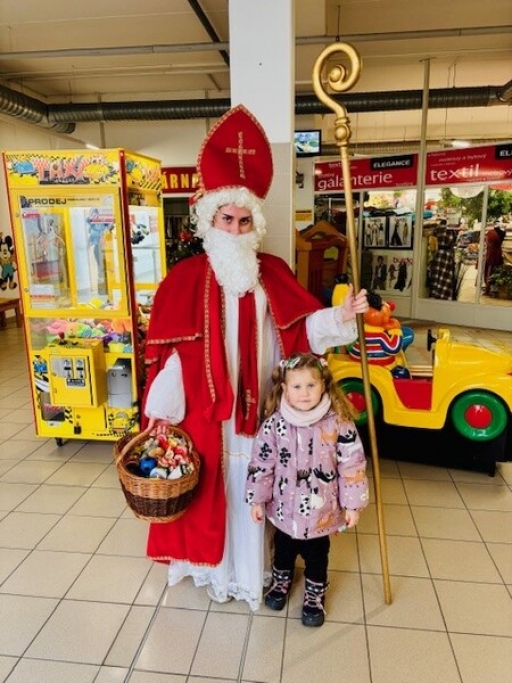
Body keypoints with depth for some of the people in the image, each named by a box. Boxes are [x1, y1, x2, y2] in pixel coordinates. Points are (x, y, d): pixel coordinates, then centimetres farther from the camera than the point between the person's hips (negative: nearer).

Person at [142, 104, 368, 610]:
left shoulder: (272, 273, 3)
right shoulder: (187, 277, -7)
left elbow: (300, 327, 2)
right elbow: (170, 348, -9)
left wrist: (340, 316, -14)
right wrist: (162, 407, -11)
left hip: (257, 405, 3)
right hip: (206, 407, -2)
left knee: (252, 486, 15)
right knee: (212, 486, 11)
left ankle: (250, 567, 37)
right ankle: (214, 566, 35)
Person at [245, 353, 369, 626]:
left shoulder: (338, 423, -19)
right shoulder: (275, 423, -15)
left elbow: (352, 464, -12)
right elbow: (261, 463, -7)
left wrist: (353, 504, -8)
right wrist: (257, 499, -3)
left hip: (321, 510, -1)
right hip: (284, 508, 2)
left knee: (316, 557, 20)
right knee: (283, 550, 26)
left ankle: (315, 597, 47)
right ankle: (280, 582, 56)